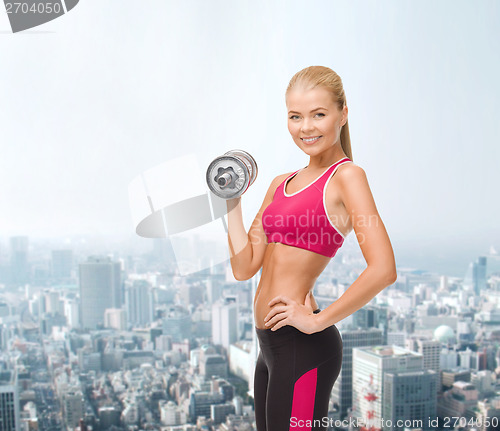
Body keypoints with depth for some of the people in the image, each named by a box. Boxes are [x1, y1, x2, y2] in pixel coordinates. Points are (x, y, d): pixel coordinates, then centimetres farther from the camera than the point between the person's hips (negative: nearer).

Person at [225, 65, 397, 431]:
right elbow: (244, 267, 10)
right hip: (271, 345, 8)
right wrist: (232, 201, 7)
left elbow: (383, 269, -21)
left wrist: (318, 320, -16)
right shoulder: (281, 184, 14)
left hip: (304, 346, -8)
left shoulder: (346, 175, -9)